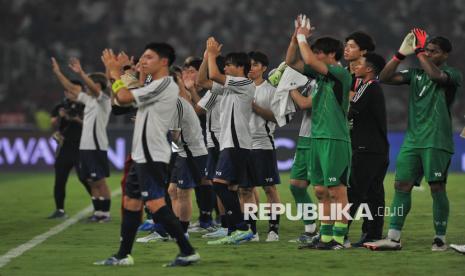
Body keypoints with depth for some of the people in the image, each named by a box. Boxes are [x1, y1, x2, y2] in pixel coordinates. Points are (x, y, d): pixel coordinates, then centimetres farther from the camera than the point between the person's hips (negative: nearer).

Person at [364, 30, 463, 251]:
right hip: (412, 139, 6)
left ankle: (440, 238, 4)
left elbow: (435, 74, -23)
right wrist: (401, 54, 0)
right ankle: (393, 237, -2)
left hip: (436, 141, -6)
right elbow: (385, 78, 9)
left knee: (437, 187, -4)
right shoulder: (416, 73, 16)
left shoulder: (452, 74, -1)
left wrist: (419, 51, -13)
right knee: (402, 186, -1)